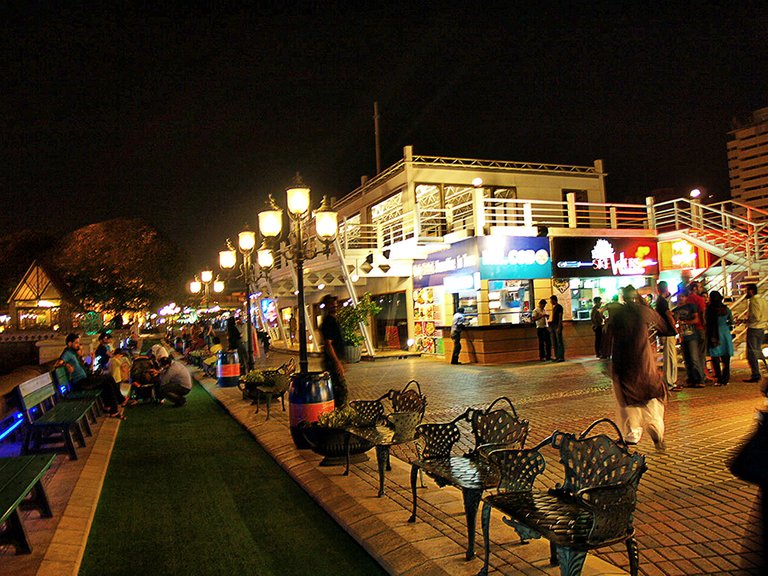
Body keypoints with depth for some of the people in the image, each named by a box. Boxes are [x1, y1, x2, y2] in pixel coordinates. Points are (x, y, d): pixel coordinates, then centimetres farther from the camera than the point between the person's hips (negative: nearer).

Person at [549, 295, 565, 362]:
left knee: (559, 342, -8)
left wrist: (559, 327, -19)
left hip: (557, 326, -9)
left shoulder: (559, 307, -7)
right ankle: (557, 356, 13)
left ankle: (561, 357, -7)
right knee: (554, 342, 9)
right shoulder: (554, 307, 18)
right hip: (553, 326, 9)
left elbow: (560, 317, -13)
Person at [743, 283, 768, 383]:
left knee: (751, 352, -6)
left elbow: (755, 317, -21)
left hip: (753, 329, -10)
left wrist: (747, 319, -6)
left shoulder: (753, 300, -15)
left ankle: (755, 375, -7)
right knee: (758, 351, 17)